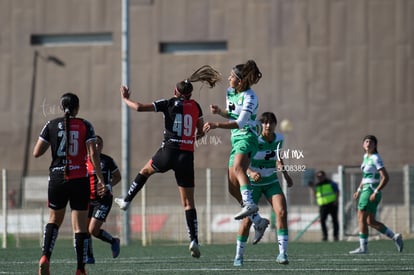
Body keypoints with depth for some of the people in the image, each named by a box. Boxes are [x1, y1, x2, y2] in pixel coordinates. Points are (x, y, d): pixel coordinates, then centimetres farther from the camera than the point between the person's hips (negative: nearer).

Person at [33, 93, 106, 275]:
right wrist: (100, 179, -7)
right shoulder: (85, 126, -1)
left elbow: (36, 153, 1)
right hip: (80, 180, -1)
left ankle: (45, 257, -4)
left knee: (54, 219, 18)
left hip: (57, 179, 1)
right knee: (80, 226, 4)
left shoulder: (51, 125, 2)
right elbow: (93, 153, -10)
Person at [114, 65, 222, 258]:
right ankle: (194, 240, -9)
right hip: (187, 156, 2)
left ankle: (126, 201, 41)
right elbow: (201, 132, 22)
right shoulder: (196, 106, 11)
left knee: (145, 171, 33)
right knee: (188, 202, 3)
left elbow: (139, 107, -3)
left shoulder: (169, 103, 0)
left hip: (169, 152, -2)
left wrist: (125, 99, 14)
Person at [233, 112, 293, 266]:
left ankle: (282, 253, -15)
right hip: (253, 183, -4)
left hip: (271, 182, 4)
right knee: (248, 218, -8)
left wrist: (286, 175, 8)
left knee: (282, 212, -16)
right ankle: (239, 256, 9)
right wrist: (251, 173, -40)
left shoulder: (279, 139, -2)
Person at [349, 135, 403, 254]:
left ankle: (363, 247, -4)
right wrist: (359, 190, 21)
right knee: (370, 221, 10)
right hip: (366, 190, 9)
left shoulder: (376, 158, -13)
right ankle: (395, 237, 13)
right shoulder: (366, 157, 14)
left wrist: (376, 192, -23)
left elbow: (385, 177, -19)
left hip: (371, 191, -9)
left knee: (361, 218, -7)